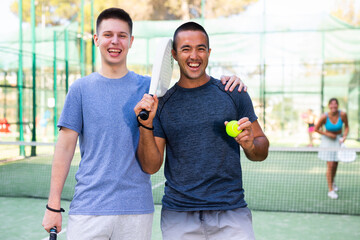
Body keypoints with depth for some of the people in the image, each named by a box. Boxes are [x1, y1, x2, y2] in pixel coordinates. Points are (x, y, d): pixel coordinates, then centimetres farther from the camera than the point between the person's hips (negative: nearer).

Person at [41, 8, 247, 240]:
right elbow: (65, 146, 2)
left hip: (137, 209, 1)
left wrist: (225, 84, -9)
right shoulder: (81, 88, 2)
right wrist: (53, 205, -1)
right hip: (87, 209, -1)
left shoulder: (149, 86, 5)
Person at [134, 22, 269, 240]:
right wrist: (146, 125, -14)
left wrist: (250, 144, -14)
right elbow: (151, 167, 0)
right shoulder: (161, 103, 4)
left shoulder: (234, 94, 3)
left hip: (232, 214, 0)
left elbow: (262, 152, 7)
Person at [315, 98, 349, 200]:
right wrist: (328, 134, -16)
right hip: (328, 141, -3)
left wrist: (344, 137, -16)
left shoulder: (343, 114, -17)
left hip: (338, 140, 3)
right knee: (330, 165, -8)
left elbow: (346, 126, -1)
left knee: (335, 164, 15)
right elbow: (316, 129, -9)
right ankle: (330, 190, 1)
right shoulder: (324, 117, -21)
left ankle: (332, 182, 44)